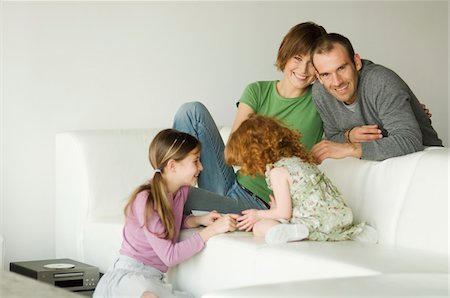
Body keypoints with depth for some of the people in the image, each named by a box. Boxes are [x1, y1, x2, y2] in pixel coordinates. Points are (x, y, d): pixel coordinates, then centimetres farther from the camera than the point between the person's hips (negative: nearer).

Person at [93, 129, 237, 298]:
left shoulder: (182, 190, 6)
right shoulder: (146, 200, -16)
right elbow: (169, 255, -17)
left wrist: (199, 220, 5)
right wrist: (212, 230, -16)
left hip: (154, 280, 9)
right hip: (129, 275, -9)